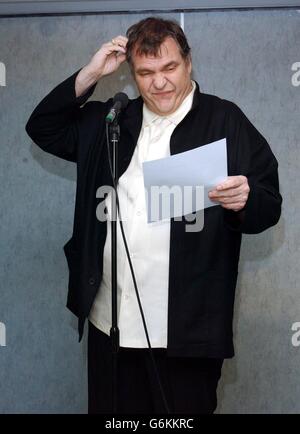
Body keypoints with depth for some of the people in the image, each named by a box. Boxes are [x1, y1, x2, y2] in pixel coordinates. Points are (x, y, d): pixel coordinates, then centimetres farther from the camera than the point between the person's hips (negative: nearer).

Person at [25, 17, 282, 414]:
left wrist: (244, 199, -29)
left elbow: (269, 207, -5)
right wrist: (91, 74, 4)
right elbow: (43, 128, 14)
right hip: (109, 321, 5)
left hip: (184, 328, -4)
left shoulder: (225, 121, -3)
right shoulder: (111, 120, 13)